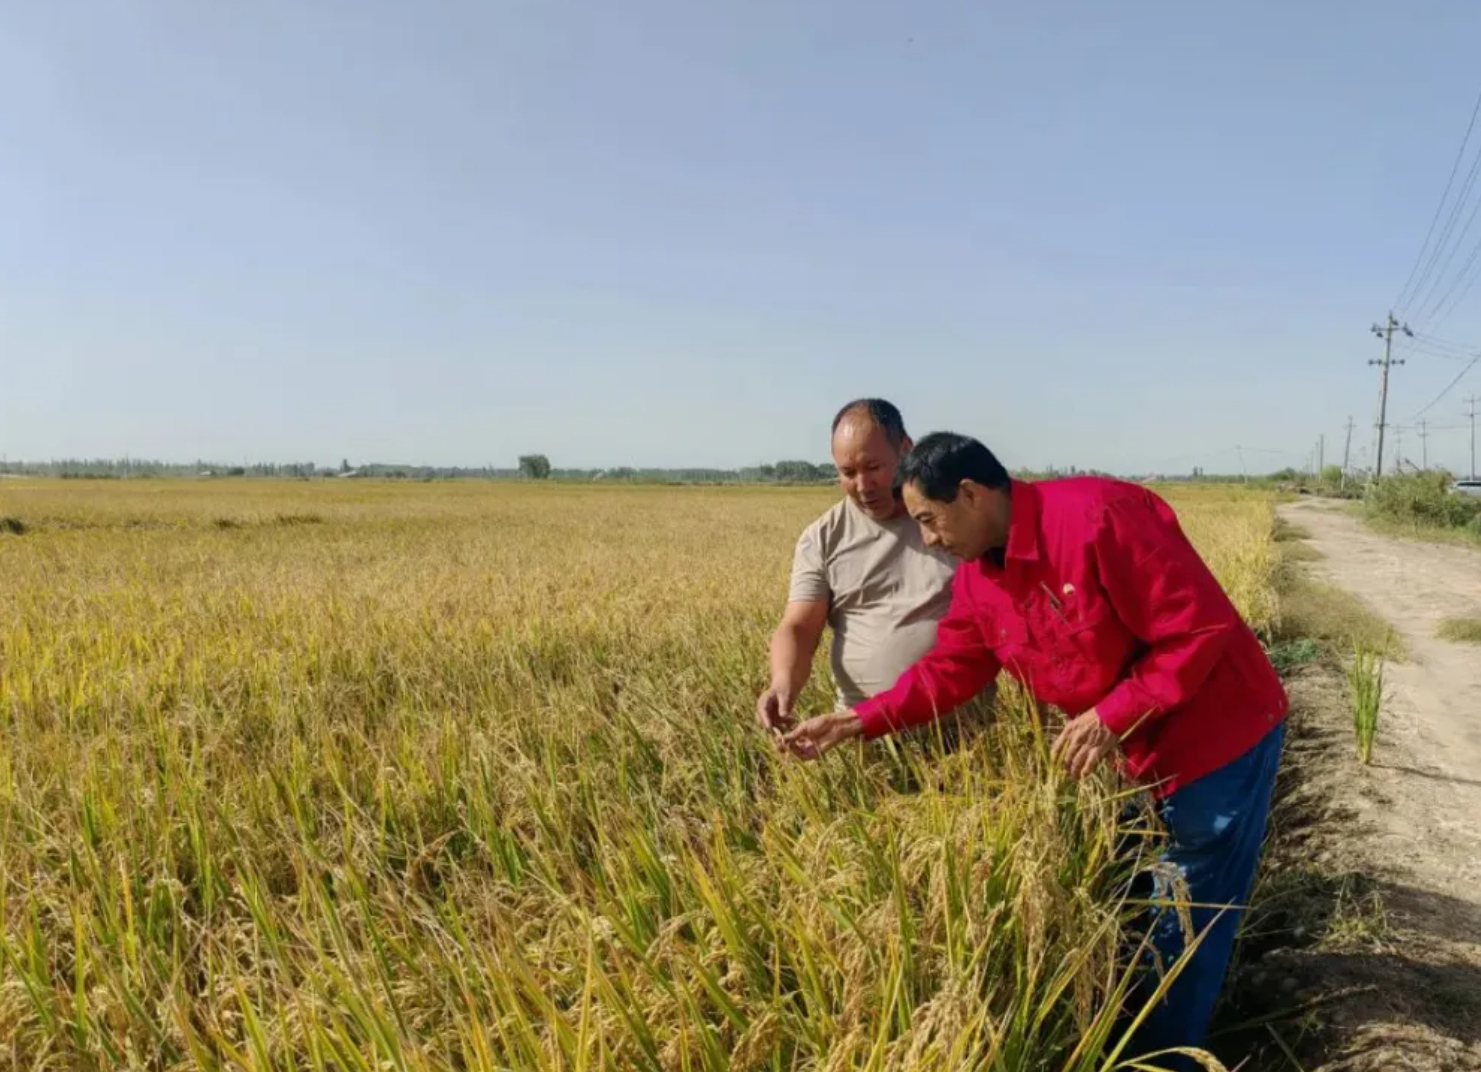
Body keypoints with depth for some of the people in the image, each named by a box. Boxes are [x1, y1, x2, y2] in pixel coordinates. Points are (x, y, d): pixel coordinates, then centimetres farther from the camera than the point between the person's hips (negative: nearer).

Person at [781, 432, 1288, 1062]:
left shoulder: (1096, 518, -28)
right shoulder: (979, 580, -2)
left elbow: (1199, 630, -25)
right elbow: (947, 671, 3)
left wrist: (1112, 716, -25)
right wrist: (856, 722, -4)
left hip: (1223, 736, -7)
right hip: (1151, 752, 8)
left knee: (1191, 920, 7)